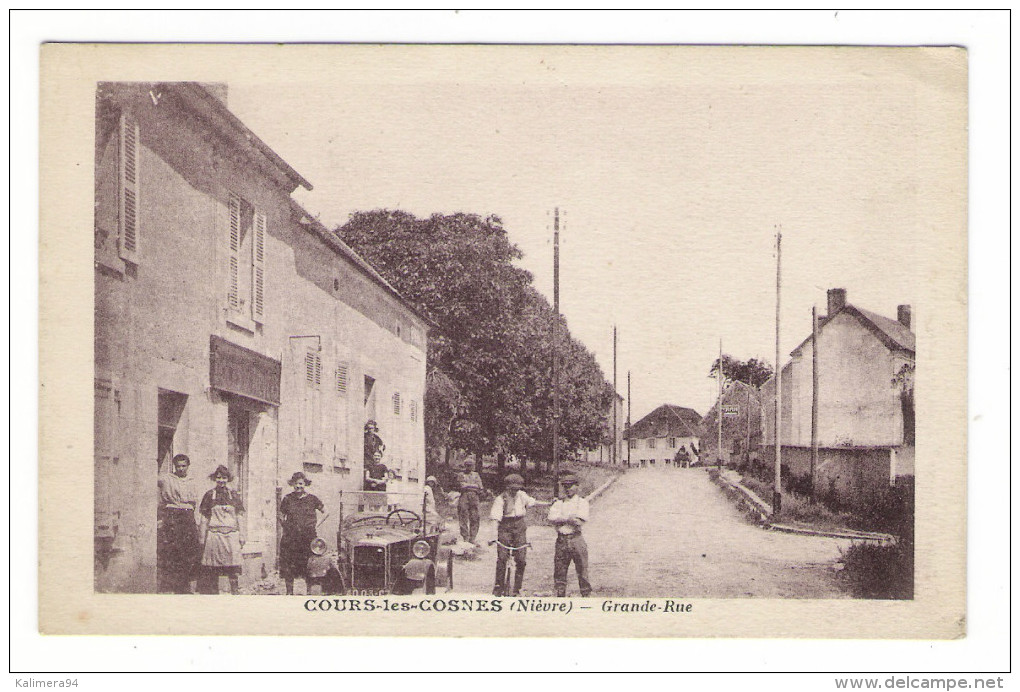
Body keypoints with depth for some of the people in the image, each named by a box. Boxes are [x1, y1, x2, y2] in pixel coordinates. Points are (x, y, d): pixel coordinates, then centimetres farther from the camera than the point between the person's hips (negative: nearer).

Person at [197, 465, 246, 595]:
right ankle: (214, 593, 5)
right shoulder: (210, 495, 7)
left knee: (233, 569, -6)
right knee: (213, 570, -1)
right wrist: (202, 539, 5)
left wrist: (242, 536, 4)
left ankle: (235, 593, -4)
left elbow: (240, 517, 10)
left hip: (231, 535, 0)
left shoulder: (234, 495, 10)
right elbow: (204, 518, 8)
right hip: (214, 535, 0)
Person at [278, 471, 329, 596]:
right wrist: (286, 526, 3)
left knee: (308, 566, -3)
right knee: (288, 566, 0)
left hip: (308, 537, -1)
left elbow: (326, 513, 13)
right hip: (290, 538, 1)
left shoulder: (312, 499, 5)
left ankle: (309, 591, 6)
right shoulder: (288, 499, 7)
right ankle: (289, 592, 9)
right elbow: (281, 516, 16)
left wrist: (316, 525, 5)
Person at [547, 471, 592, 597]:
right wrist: (569, 519, -10)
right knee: (559, 571, 5)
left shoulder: (582, 502, 4)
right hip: (561, 540, 3)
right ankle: (560, 595, 14)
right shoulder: (558, 502, 14)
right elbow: (551, 519, -3)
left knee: (582, 570, -2)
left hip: (576, 539, -3)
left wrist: (561, 519, -4)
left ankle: (586, 595, 4)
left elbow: (580, 521, -11)